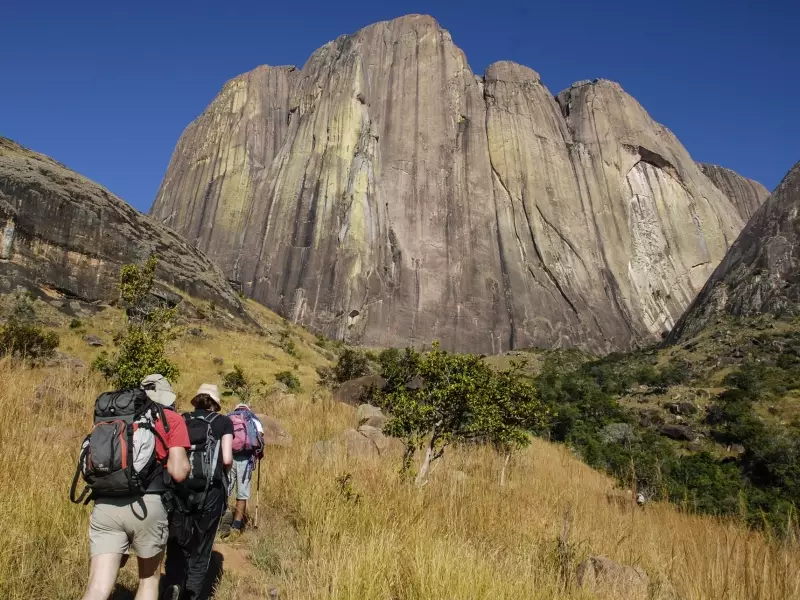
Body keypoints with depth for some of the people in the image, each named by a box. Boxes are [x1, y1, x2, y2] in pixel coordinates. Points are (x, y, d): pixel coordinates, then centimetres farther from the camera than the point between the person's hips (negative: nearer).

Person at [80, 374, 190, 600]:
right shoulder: (172, 419, 7)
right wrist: (182, 458, 19)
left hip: (105, 505, 3)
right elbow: (179, 472, -2)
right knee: (149, 578, 19)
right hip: (147, 505, -3)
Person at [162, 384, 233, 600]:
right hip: (210, 492, -2)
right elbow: (227, 459, -3)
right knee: (200, 552, 12)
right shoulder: (223, 422, 6)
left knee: (177, 547, 15)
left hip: (179, 489, 2)